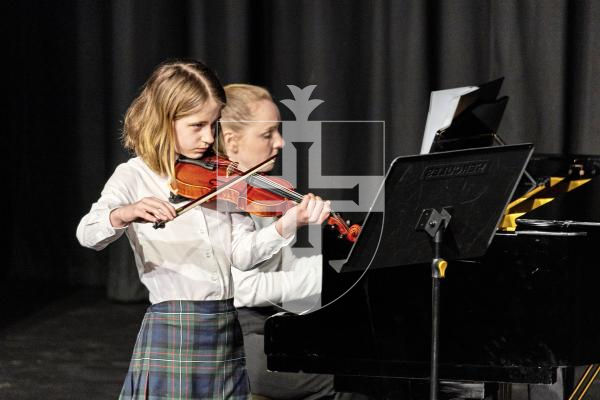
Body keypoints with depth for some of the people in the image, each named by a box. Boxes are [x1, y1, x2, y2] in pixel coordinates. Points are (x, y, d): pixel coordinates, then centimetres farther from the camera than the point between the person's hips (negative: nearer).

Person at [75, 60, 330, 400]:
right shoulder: (135, 176, -3)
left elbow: (243, 253, 1)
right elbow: (88, 234, -19)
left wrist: (290, 222, -16)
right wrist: (124, 214, -40)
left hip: (227, 330, 5)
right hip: (172, 332, -4)